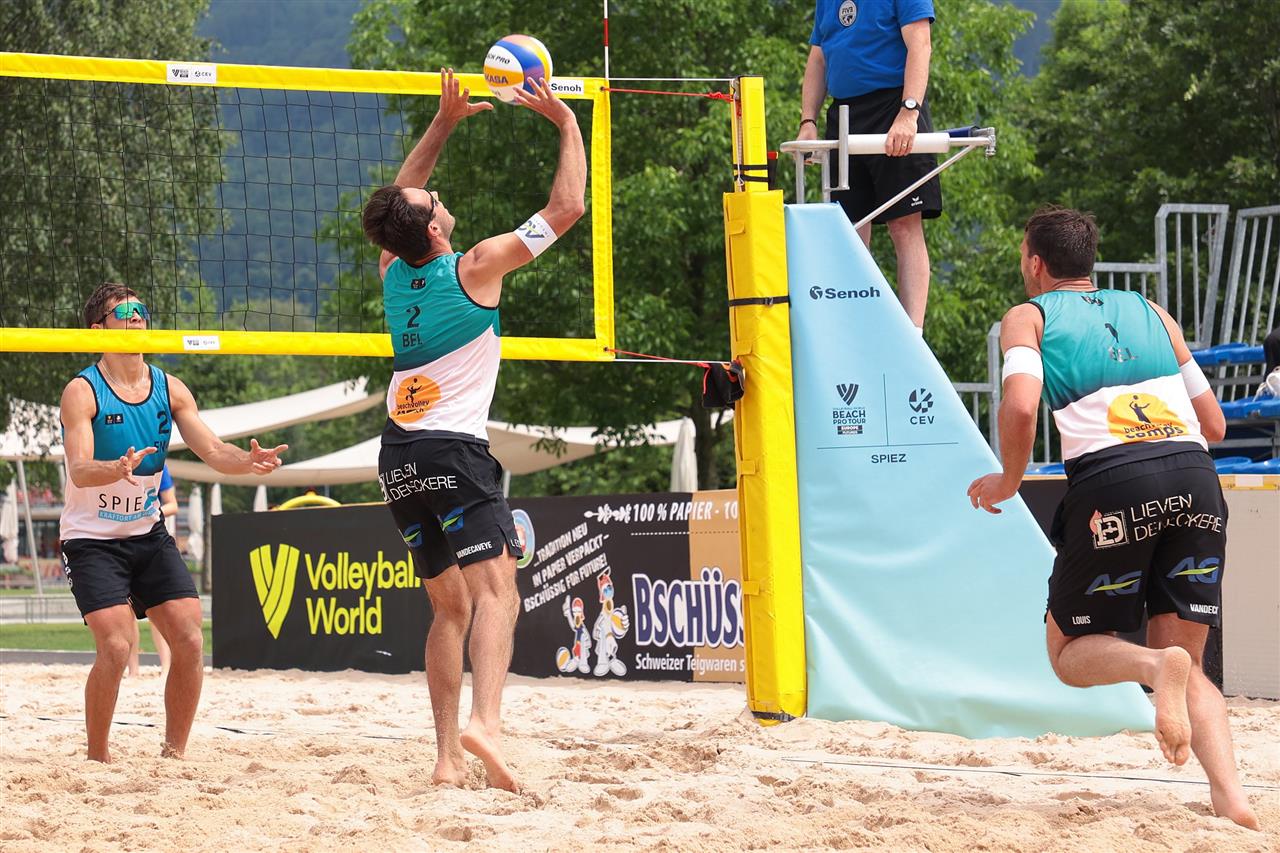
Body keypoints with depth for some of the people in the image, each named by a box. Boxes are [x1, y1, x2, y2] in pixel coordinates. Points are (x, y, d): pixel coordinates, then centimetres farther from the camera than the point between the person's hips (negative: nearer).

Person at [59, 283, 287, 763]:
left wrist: (248, 461, -25)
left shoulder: (169, 390, 2)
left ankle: (174, 753, 6)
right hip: (92, 539, -5)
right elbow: (79, 470, -24)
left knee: (190, 641, -7)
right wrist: (120, 469, -45)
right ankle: (97, 758, -4)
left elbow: (212, 450, -3)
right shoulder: (82, 391, -13)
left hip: (148, 534, 5)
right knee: (117, 646, -20)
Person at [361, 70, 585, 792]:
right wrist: (568, 125, 7)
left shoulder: (392, 273, 9)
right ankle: (485, 724, -40)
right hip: (454, 451, -7)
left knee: (451, 607, 13)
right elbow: (566, 209, -4)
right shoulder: (474, 268, -7)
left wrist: (445, 122, 29)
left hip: (399, 457, 7)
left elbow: (396, 204, 30)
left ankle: (448, 755, 3)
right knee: (495, 591, -17)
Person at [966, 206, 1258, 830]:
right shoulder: (1149, 312, 26)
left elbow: (1021, 405, -6)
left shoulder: (1028, 317, 14)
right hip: (1195, 476, 4)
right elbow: (1215, 425, 24)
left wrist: (1007, 480, 10)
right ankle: (1232, 798, -12)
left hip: (1110, 480, -4)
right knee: (1188, 669, 13)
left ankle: (1157, 666, -20)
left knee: (1069, 651, 14)